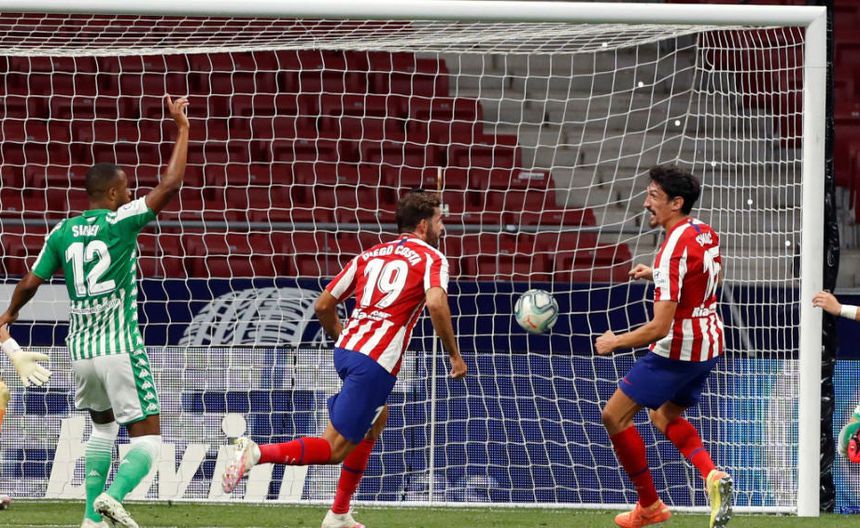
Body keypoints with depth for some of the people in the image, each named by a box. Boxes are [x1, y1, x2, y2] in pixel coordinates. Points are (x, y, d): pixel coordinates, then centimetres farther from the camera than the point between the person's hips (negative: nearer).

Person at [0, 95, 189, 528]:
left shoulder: (62, 232, 6)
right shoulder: (120, 221, -9)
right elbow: (169, 186, -13)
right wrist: (182, 128, -6)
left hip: (81, 349, 6)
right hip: (121, 347, -6)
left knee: (103, 426, 27)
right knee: (147, 438, -2)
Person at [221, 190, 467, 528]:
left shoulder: (371, 255, 20)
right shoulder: (431, 258, 2)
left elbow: (324, 305, 18)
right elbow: (436, 304, -18)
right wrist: (454, 355, -9)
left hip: (347, 350, 8)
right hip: (377, 362, -8)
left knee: (378, 418, 31)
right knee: (335, 449, -6)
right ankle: (257, 454, -24)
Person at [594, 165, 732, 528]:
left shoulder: (674, 249, -25)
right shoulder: (706, 234, 2)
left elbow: (660, 327, -27)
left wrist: (615, 342, -13)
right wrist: (656, 275, 23)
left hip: (677, 350, -9)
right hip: (709, 345, 9)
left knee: (615, 416, 3)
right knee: (665, 416, 27)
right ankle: (712, 476, 2)